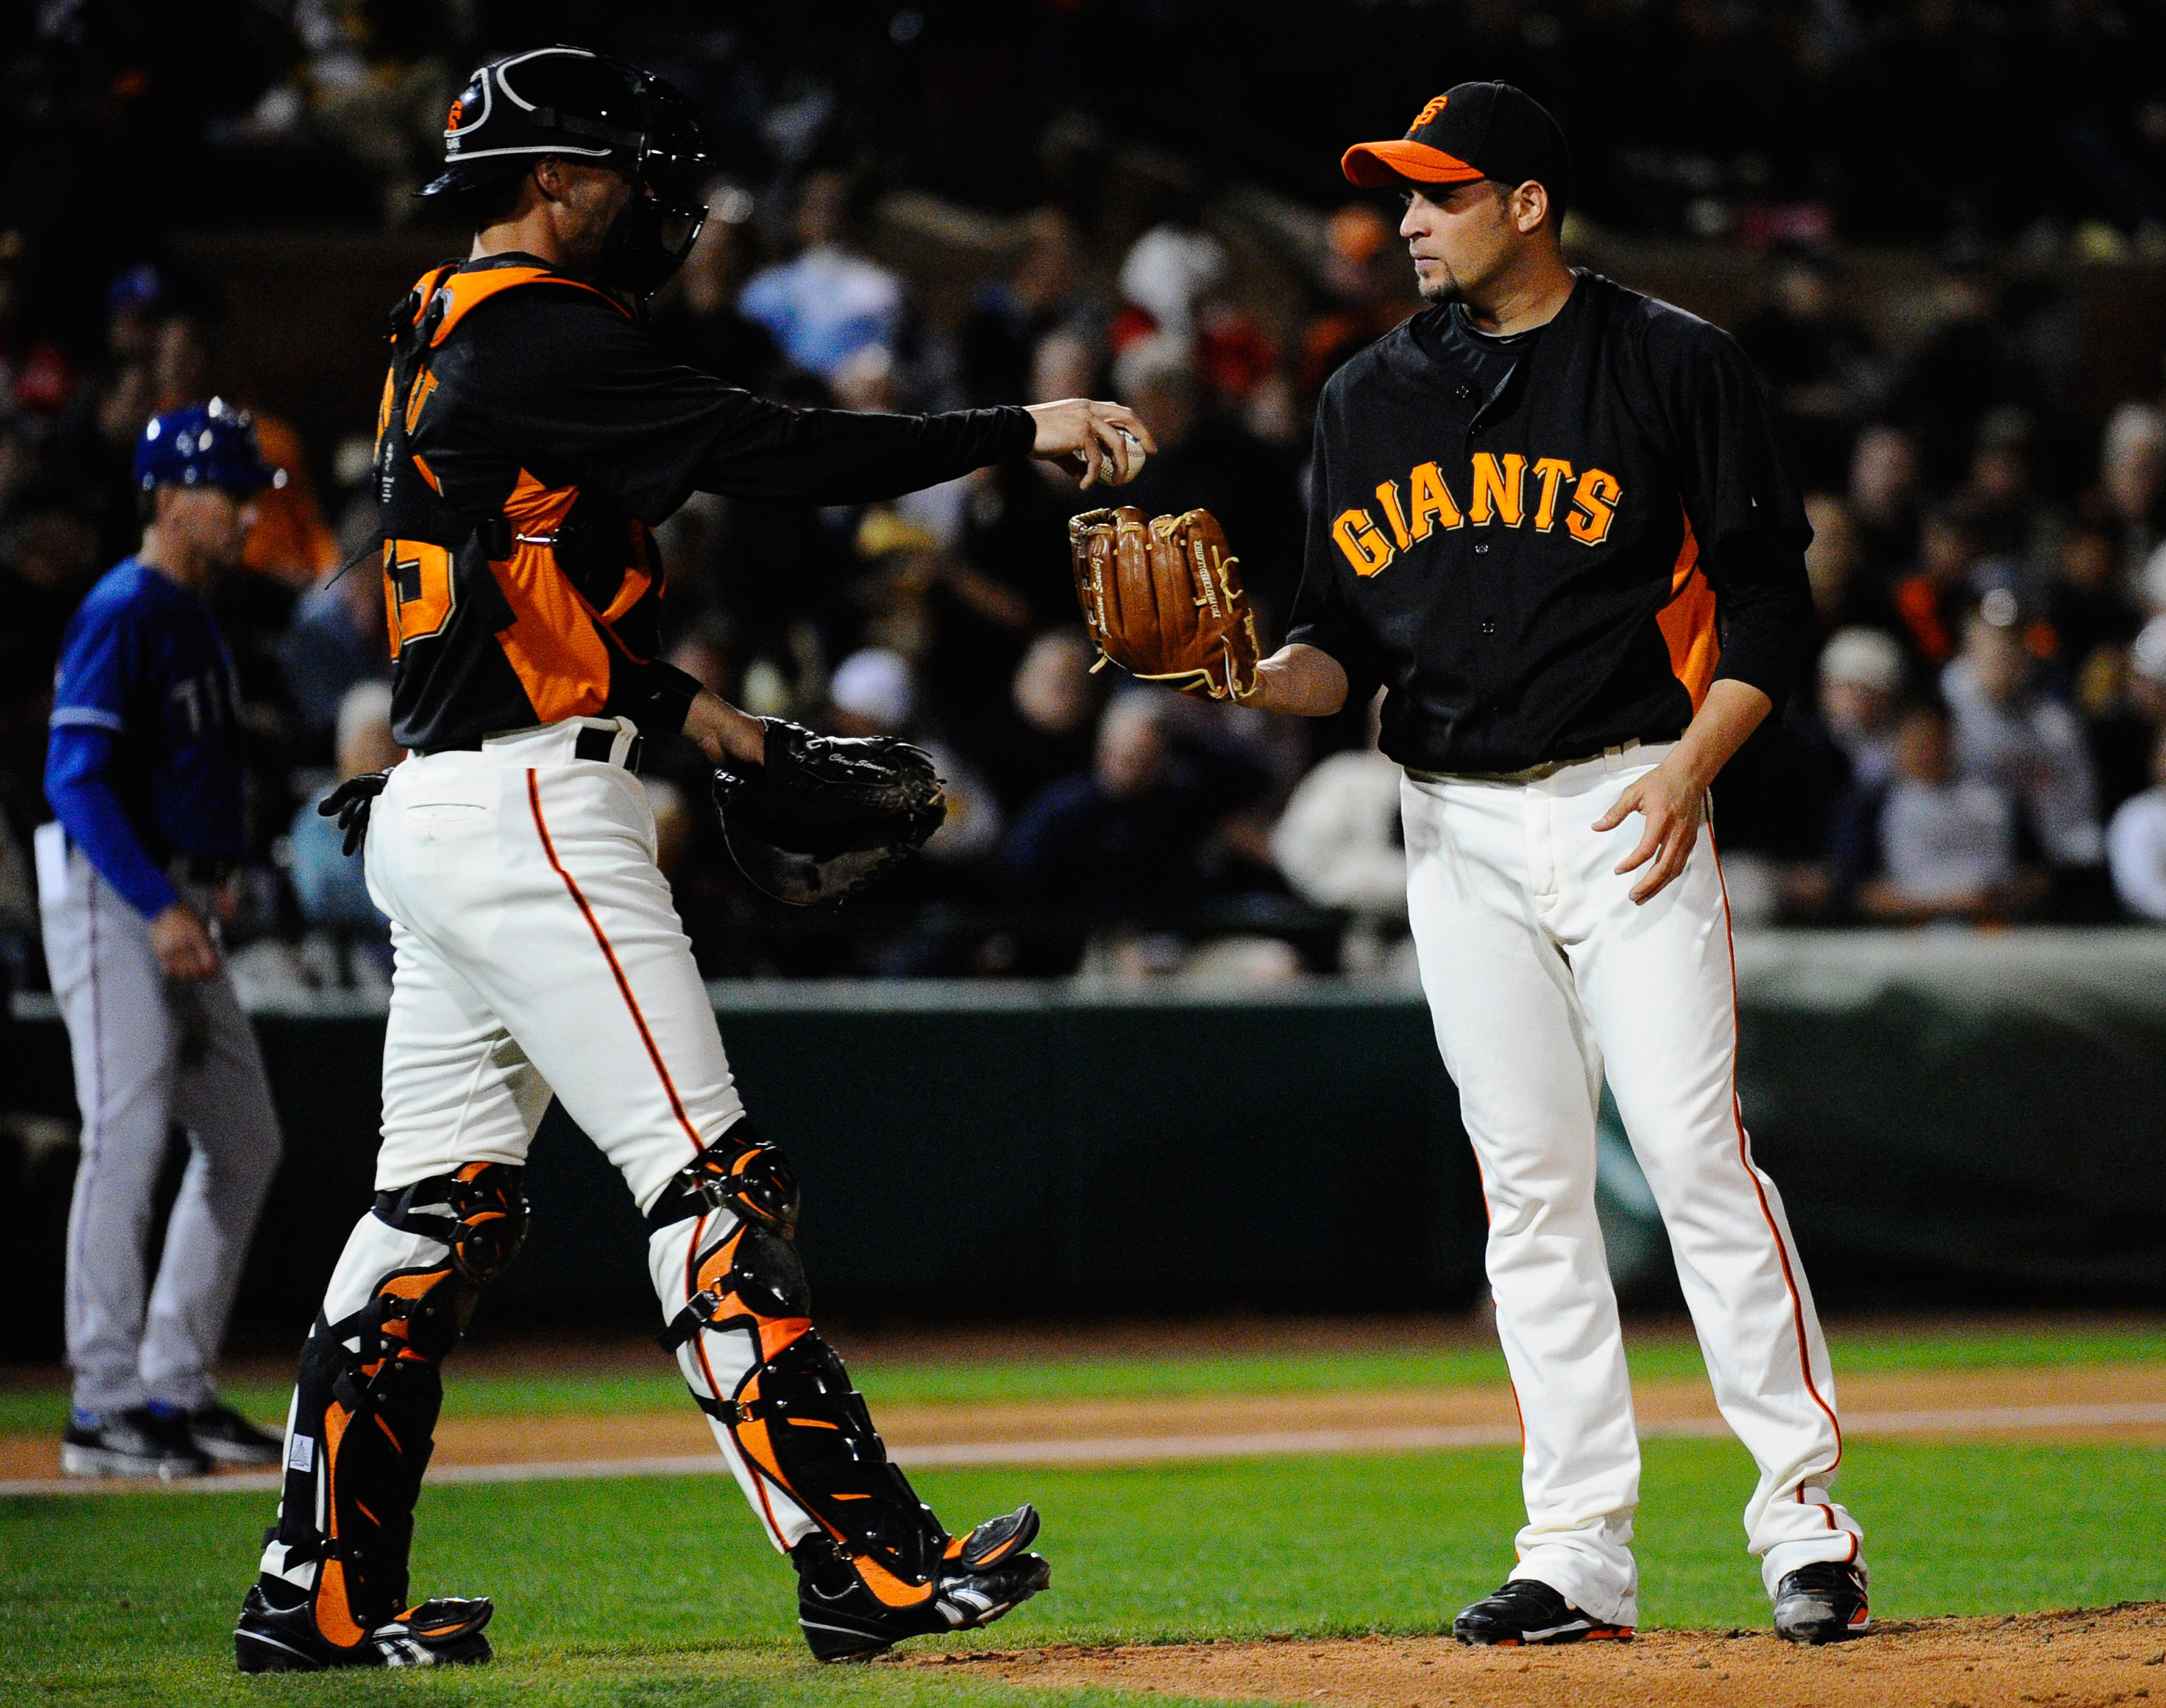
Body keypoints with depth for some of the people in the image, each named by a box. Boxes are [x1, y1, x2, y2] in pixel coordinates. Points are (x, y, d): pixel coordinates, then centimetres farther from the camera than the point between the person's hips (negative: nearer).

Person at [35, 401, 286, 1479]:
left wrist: (209, 886, 14)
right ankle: (104, 1408, -10)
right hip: (111, 895, -10)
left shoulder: (197, 619, 17)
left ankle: (176, 1388, 15)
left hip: (177, 902, 10)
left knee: (244, 1139, 10)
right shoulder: (123, 613, -13)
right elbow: (76, 777, -20)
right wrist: (159, 907, -27)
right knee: (127, 1139, -13)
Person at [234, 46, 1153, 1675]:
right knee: (707, 1178, -10)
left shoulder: (446, 346, 18)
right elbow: (767, 449, -20)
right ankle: (866, 1563, -12)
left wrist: (677, 706, 18)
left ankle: (323, 1593, 14)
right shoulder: (540, 340, -13)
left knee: (441, 1202, 12)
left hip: (433, 810, 10)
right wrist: (1021, 430, -17)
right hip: (529, 815, -10)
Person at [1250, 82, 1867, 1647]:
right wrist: (1258, 676, -9)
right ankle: (1580, 1557, 5)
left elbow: (1770, 595, -1)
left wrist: (1692, 766, -14)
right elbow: (1345, 641, 13)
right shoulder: (1370, 398, 12)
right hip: (1458, 831, 4)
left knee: (1696, 1152, -12)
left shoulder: (1672, 365, -1)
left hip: (1626, 807, -4)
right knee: (1529, 1187, 3)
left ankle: (1806, 1516, -6)